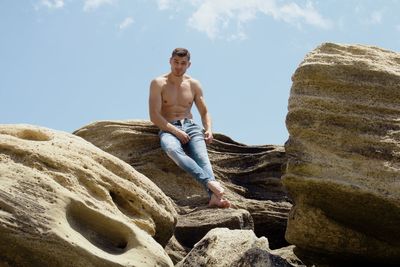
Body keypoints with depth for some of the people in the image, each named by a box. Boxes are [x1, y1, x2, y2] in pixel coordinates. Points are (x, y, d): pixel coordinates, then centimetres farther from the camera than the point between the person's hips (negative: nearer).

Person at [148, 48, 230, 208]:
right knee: (172, 150, -40)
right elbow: (154, 116, -5)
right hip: (168, 129, -3)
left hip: (190, 127, 3)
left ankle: (214, 196, -52)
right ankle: (210, 182, -53)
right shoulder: (158, 83, 4)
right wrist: (176, 131, -17)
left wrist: (208, 129, -2)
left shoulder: (194, 85, 16)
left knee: (201, 156, -31)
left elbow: (204, 112, 21)